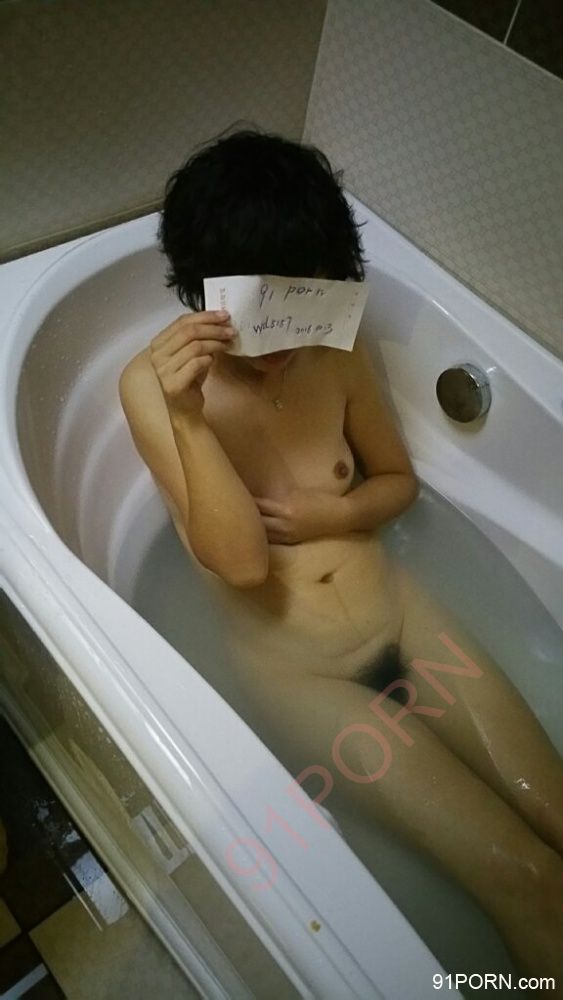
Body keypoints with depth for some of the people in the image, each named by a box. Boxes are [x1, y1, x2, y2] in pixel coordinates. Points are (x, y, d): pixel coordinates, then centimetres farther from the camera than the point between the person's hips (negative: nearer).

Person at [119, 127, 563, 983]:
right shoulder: (152, 383, -14)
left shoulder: (337, 352, -4)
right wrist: (190, 417, -33)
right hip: (293, 672, -4)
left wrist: (333, 512, -11)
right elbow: (241, 561, -21)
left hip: (402, 615, 4)